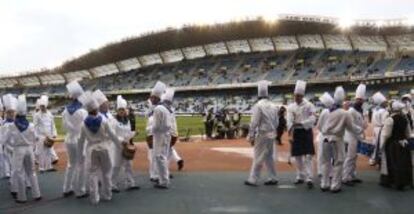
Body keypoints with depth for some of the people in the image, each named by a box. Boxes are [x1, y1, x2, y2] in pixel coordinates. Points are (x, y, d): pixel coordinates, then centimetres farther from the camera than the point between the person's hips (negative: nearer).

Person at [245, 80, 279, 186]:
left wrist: (251, 136, -10)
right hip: (272, 134, 7)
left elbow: (254, 123, -15)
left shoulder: (258, 106, -13)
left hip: (262, 135, -7)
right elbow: (276, 122, 11)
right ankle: (273, 178, 21)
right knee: (269, 157, 16)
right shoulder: (273, 106, 7)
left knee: (258, 158, -1)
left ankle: (253, 179, 5)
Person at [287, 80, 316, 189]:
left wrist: (300, 124, -25)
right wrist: (291, 134, -23)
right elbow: (289, 121, -8)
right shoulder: (291, 107, 4)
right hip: (296, 133, 4)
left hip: (306, 132, -4)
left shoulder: (309, 105, -4)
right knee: (298, 157, 10)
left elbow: (312, 119, -13)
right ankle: (300, 177, 23)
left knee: (308, 156, -9)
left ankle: (309, 179, -9)